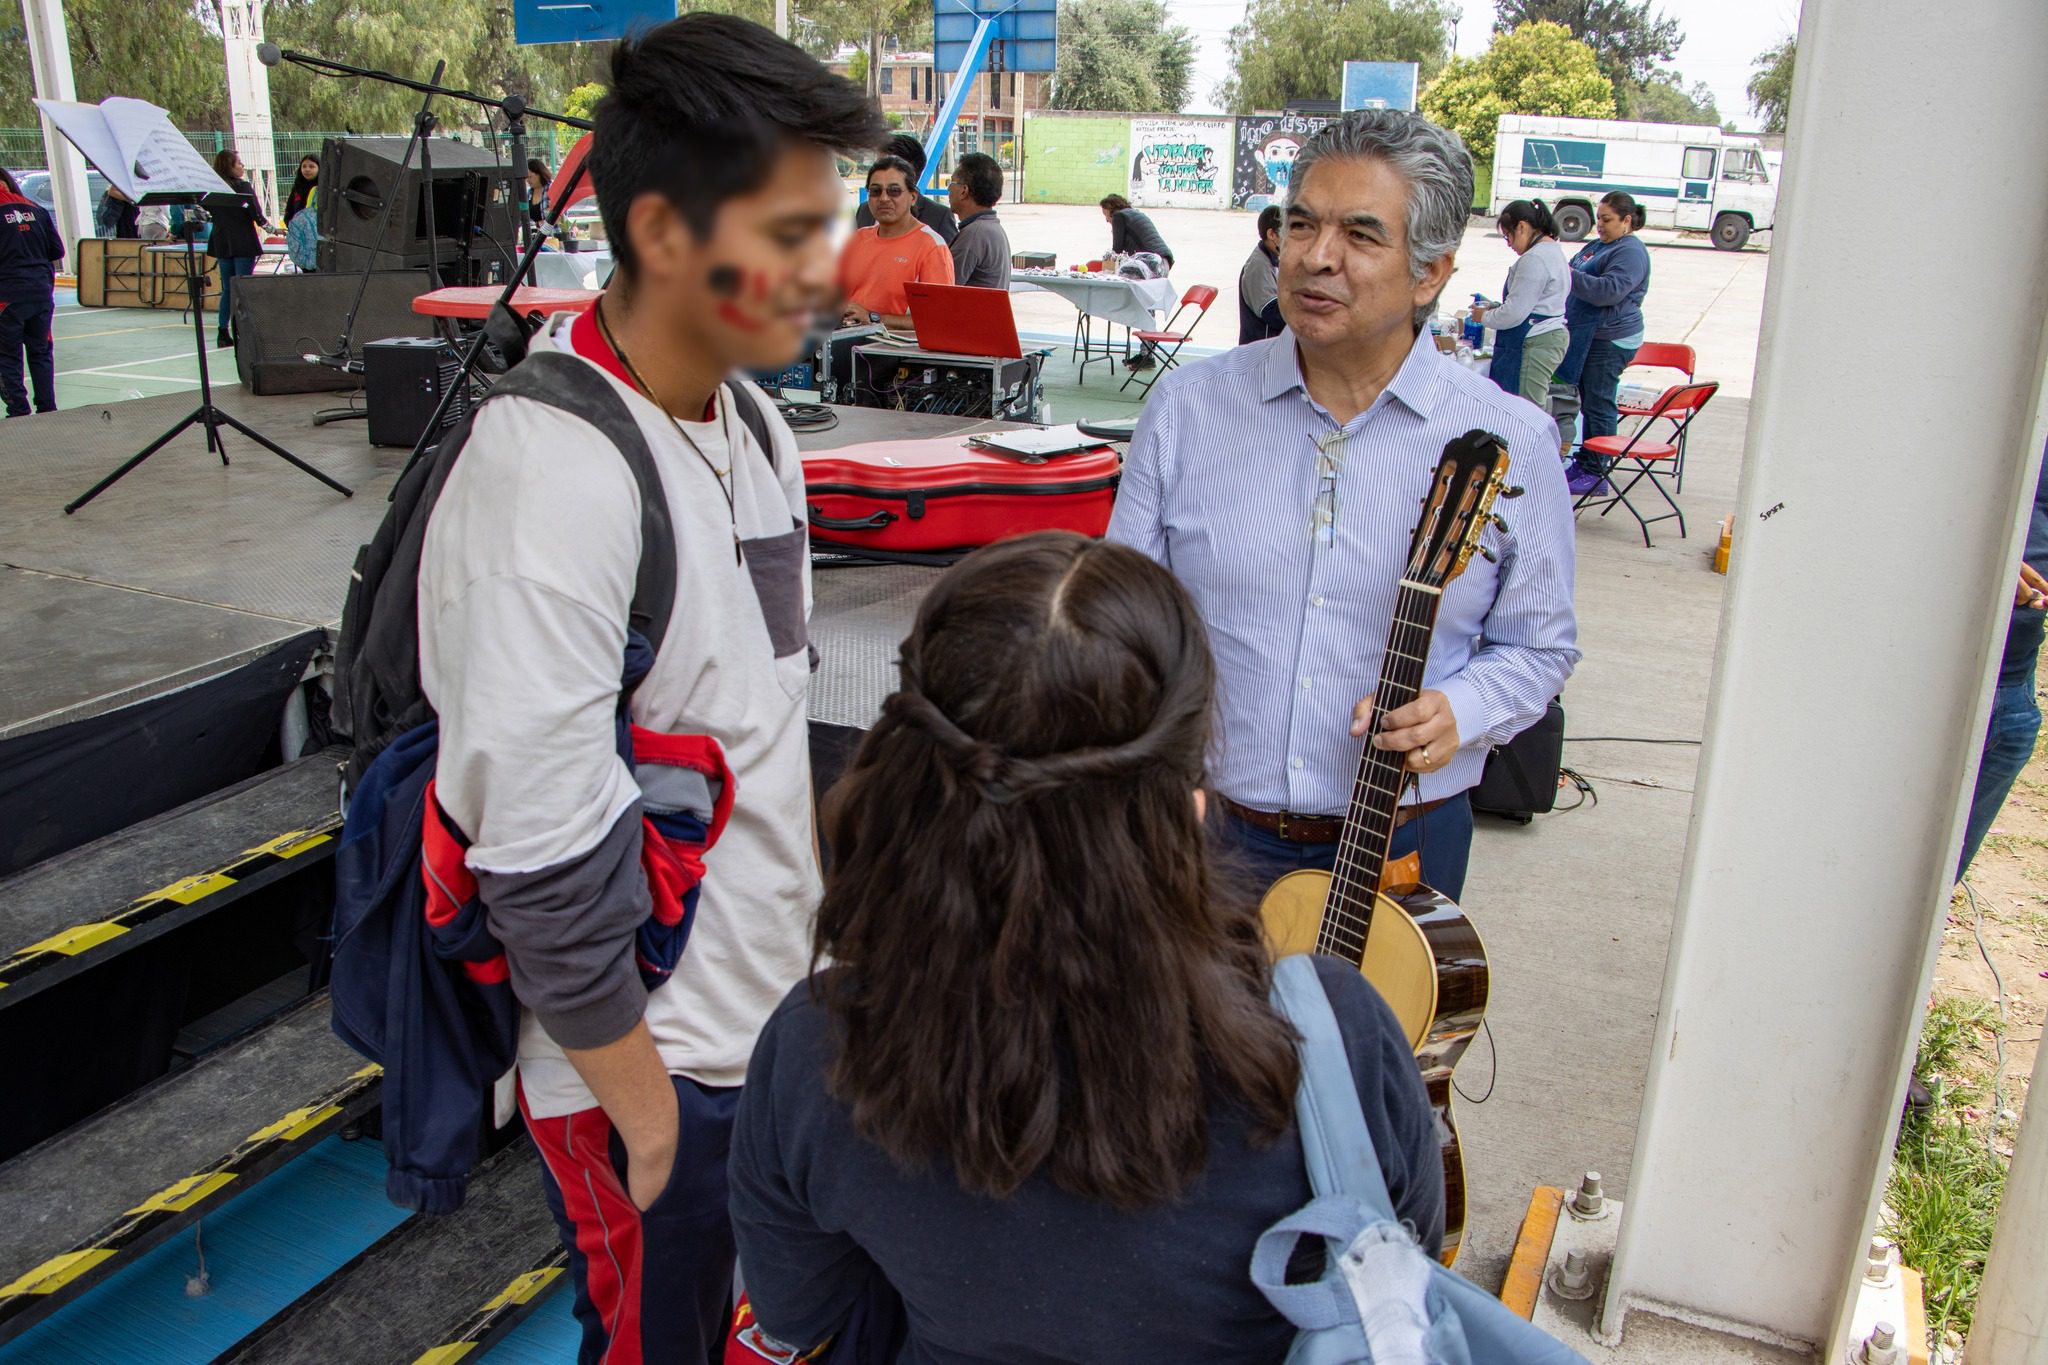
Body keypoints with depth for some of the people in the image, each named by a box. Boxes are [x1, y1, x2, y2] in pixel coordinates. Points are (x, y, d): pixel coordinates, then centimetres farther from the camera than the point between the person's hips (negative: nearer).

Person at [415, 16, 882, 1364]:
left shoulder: (755, 421, 2)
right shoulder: (555, 479, -27)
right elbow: (543, 869, -25)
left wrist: (809, 929, 14)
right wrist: (649, 1114, -14)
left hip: (770, 1013, 7)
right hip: (646, 1062, -7)